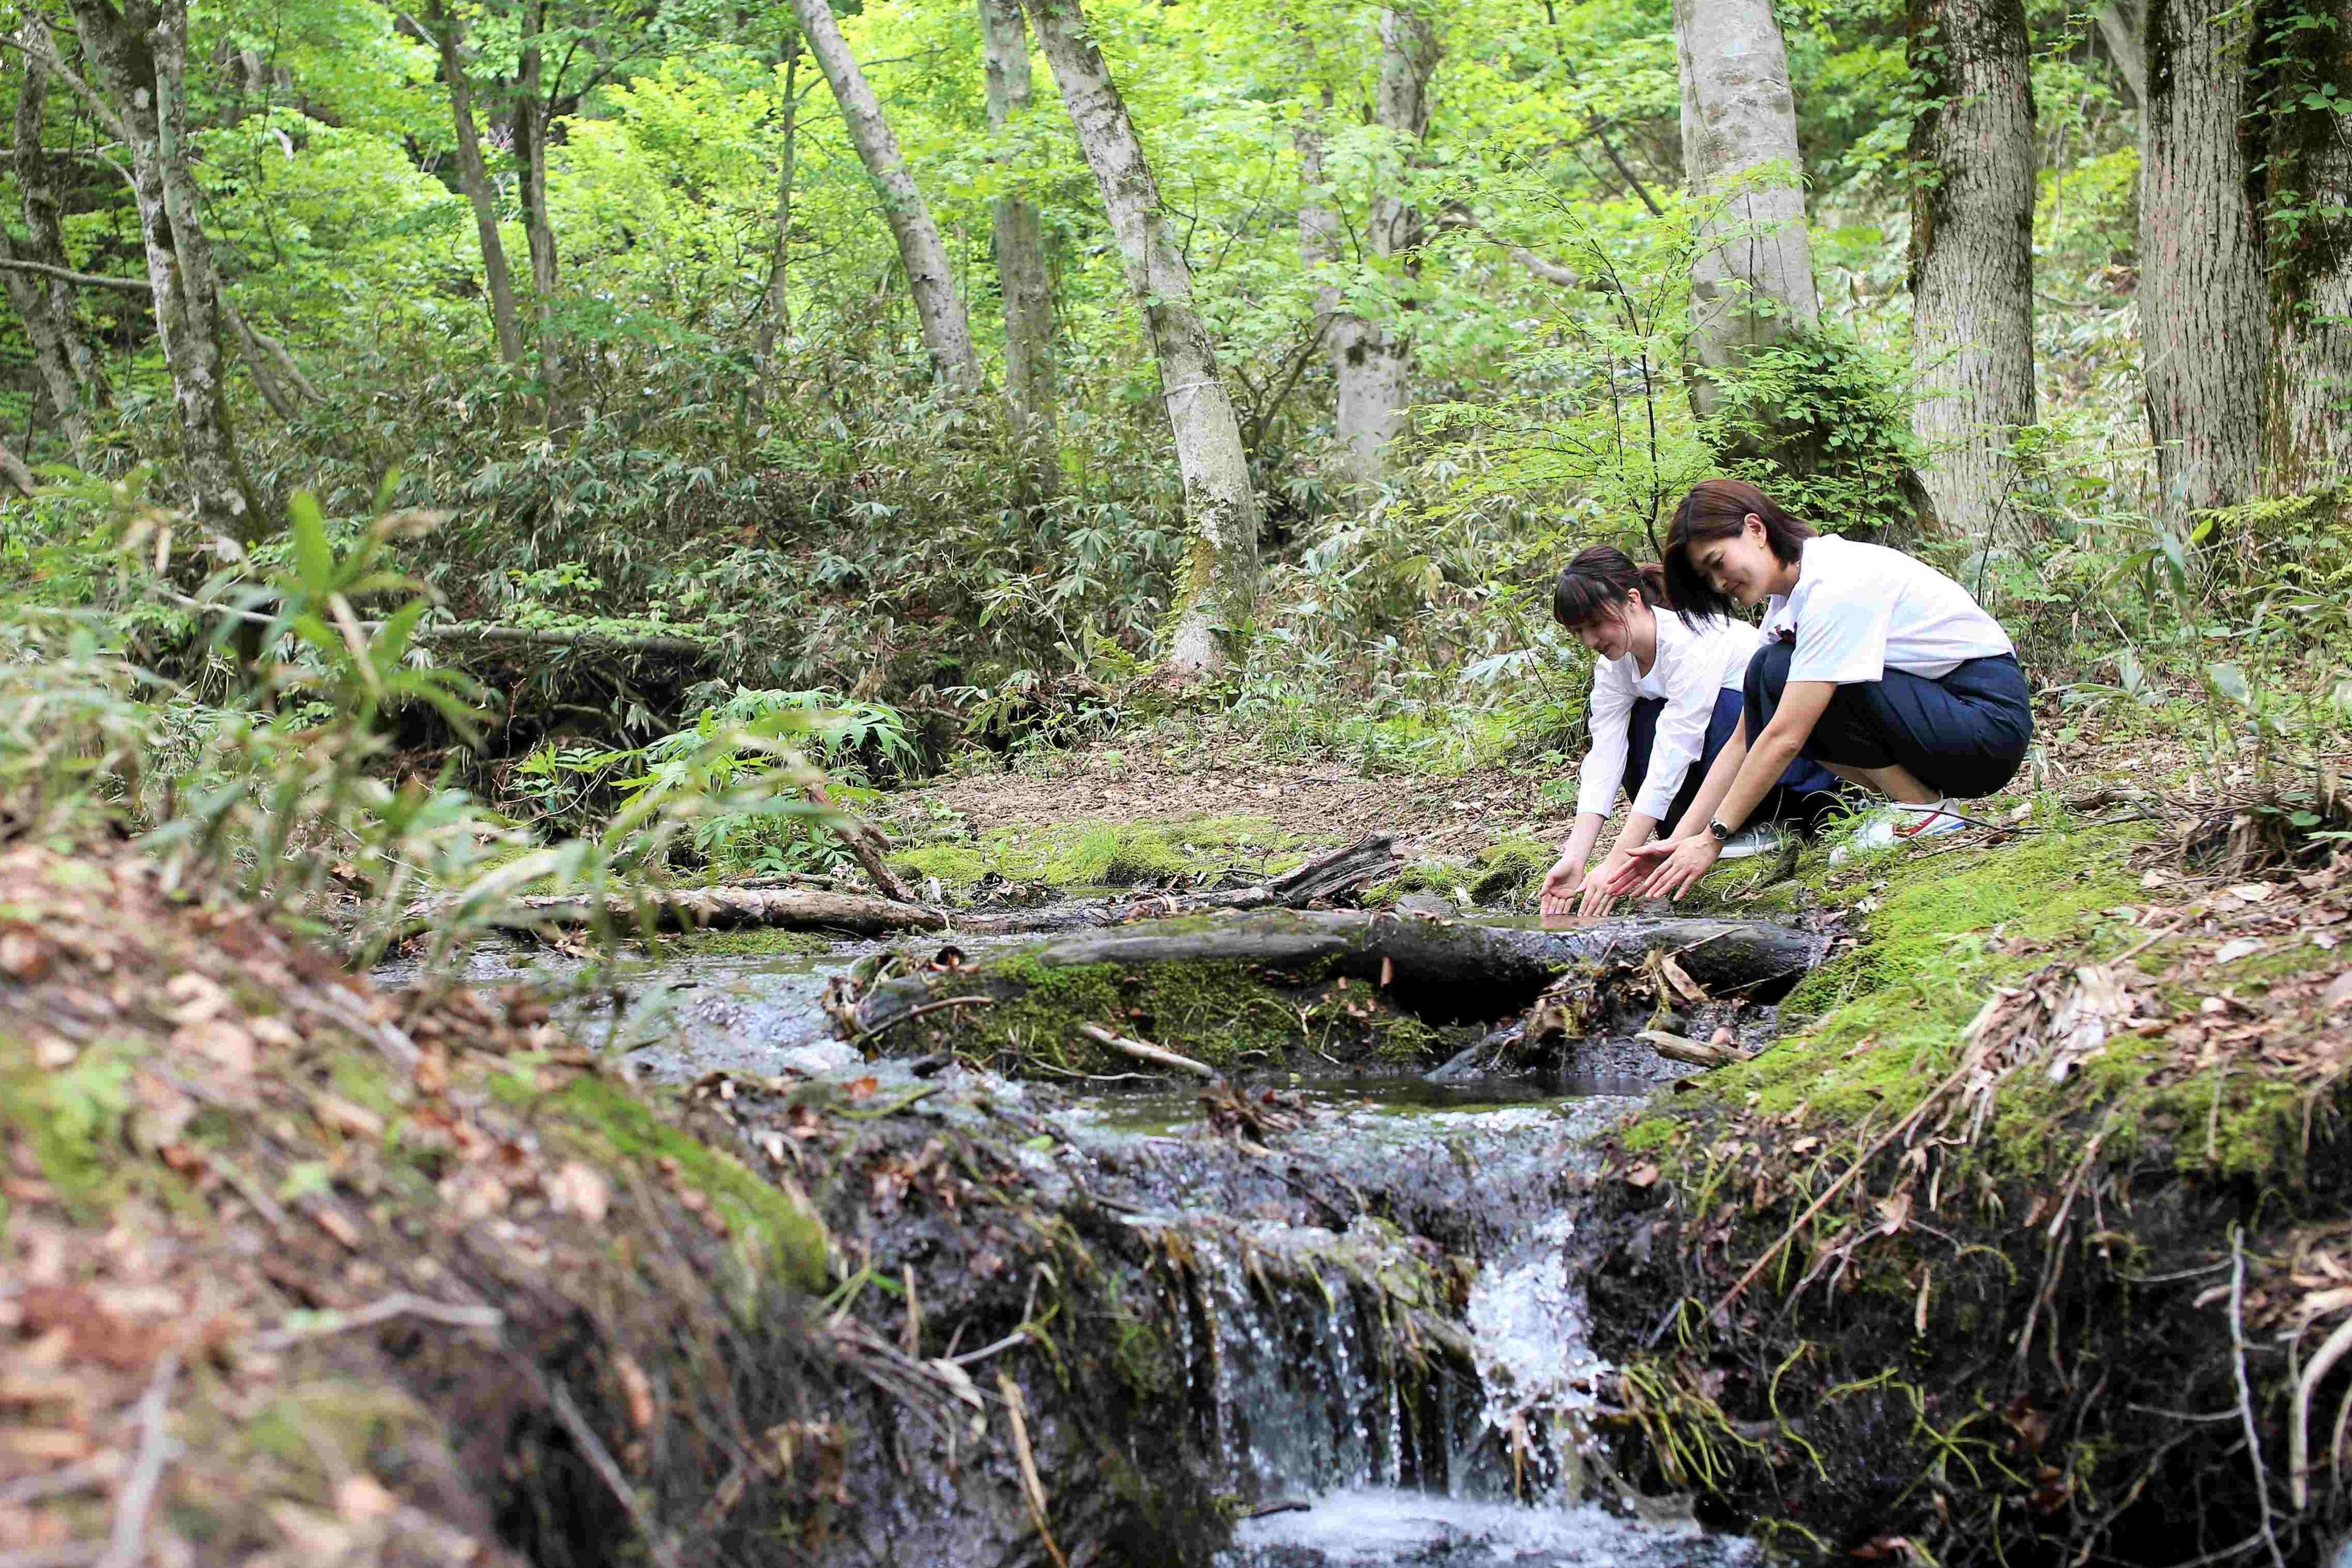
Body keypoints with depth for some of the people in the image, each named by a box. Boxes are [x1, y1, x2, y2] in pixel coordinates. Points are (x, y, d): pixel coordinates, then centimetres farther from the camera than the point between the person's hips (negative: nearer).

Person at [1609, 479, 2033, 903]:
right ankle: (1916, 795, 0)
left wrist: (1712, 839, -23)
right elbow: (1746, 739, 5)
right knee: (1764, 677, -2)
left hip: (1990, 715, -9)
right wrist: (1681, 839, -4)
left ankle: (1924, 806, -9)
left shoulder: (1841, 581, -23)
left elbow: (1786, 738, -26)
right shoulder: (1788, 599, 6)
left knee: (1783, 673, -20)